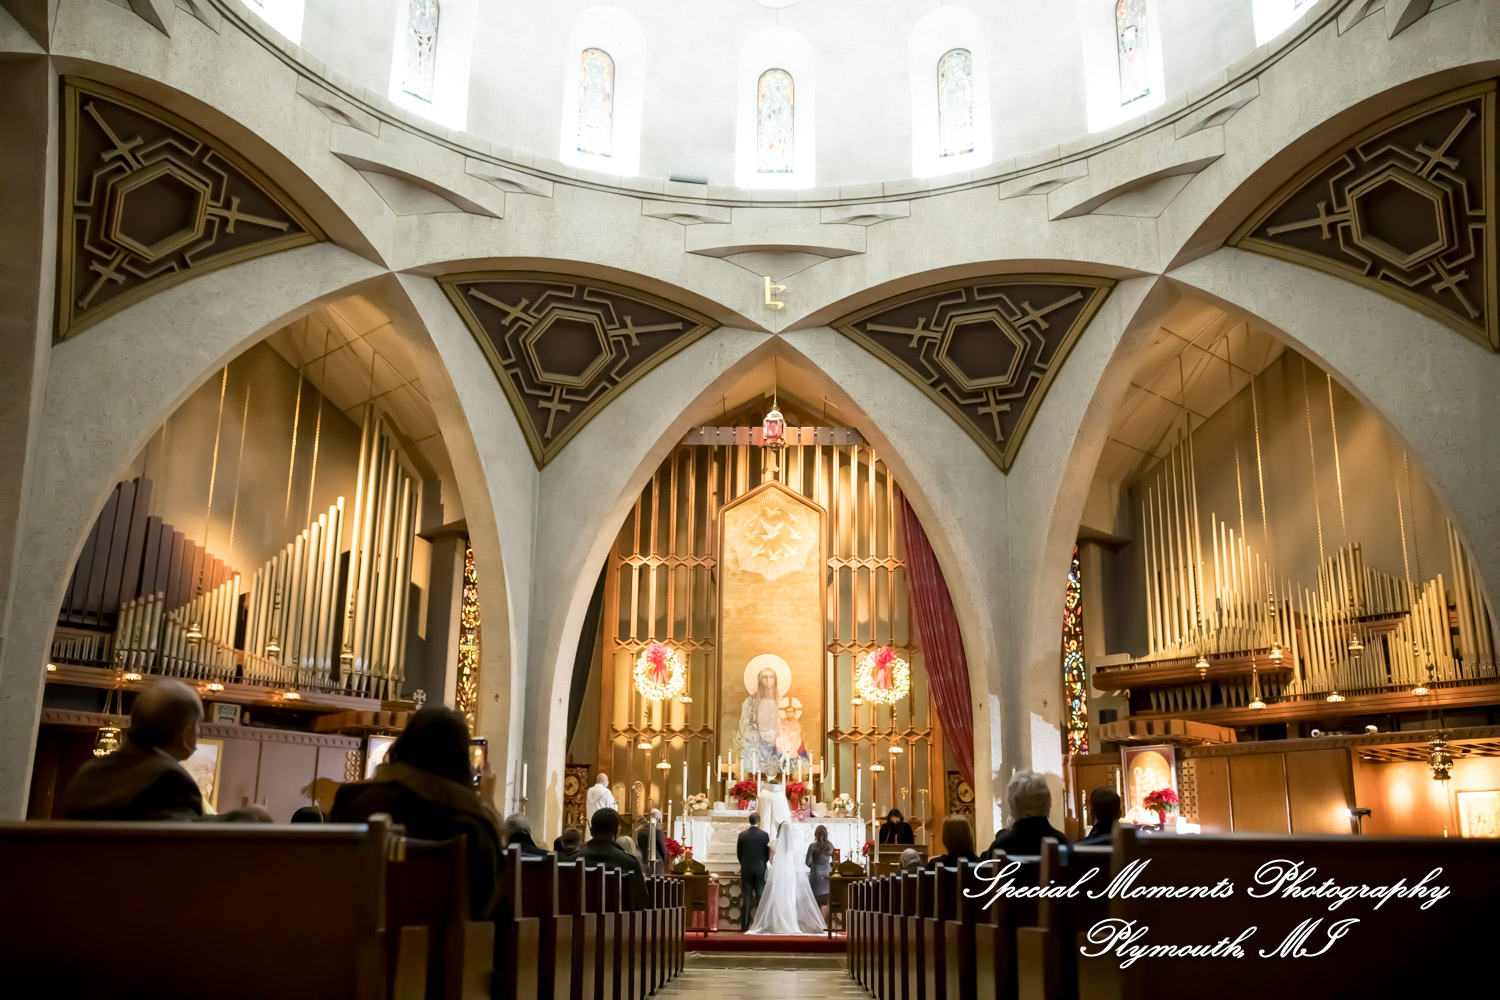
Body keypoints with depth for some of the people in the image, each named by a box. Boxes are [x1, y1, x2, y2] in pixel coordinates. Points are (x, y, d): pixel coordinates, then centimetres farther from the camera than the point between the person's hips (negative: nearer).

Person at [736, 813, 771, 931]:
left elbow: (739, 853, 4)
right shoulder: (764, 835, -6)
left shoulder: (742, 835, -3)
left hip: (746, 869, 1)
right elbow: (767, 853, 2)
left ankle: (744, 926, 2)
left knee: (746, 898, 4)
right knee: (760, 898, 5)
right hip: (760, 869, -1)